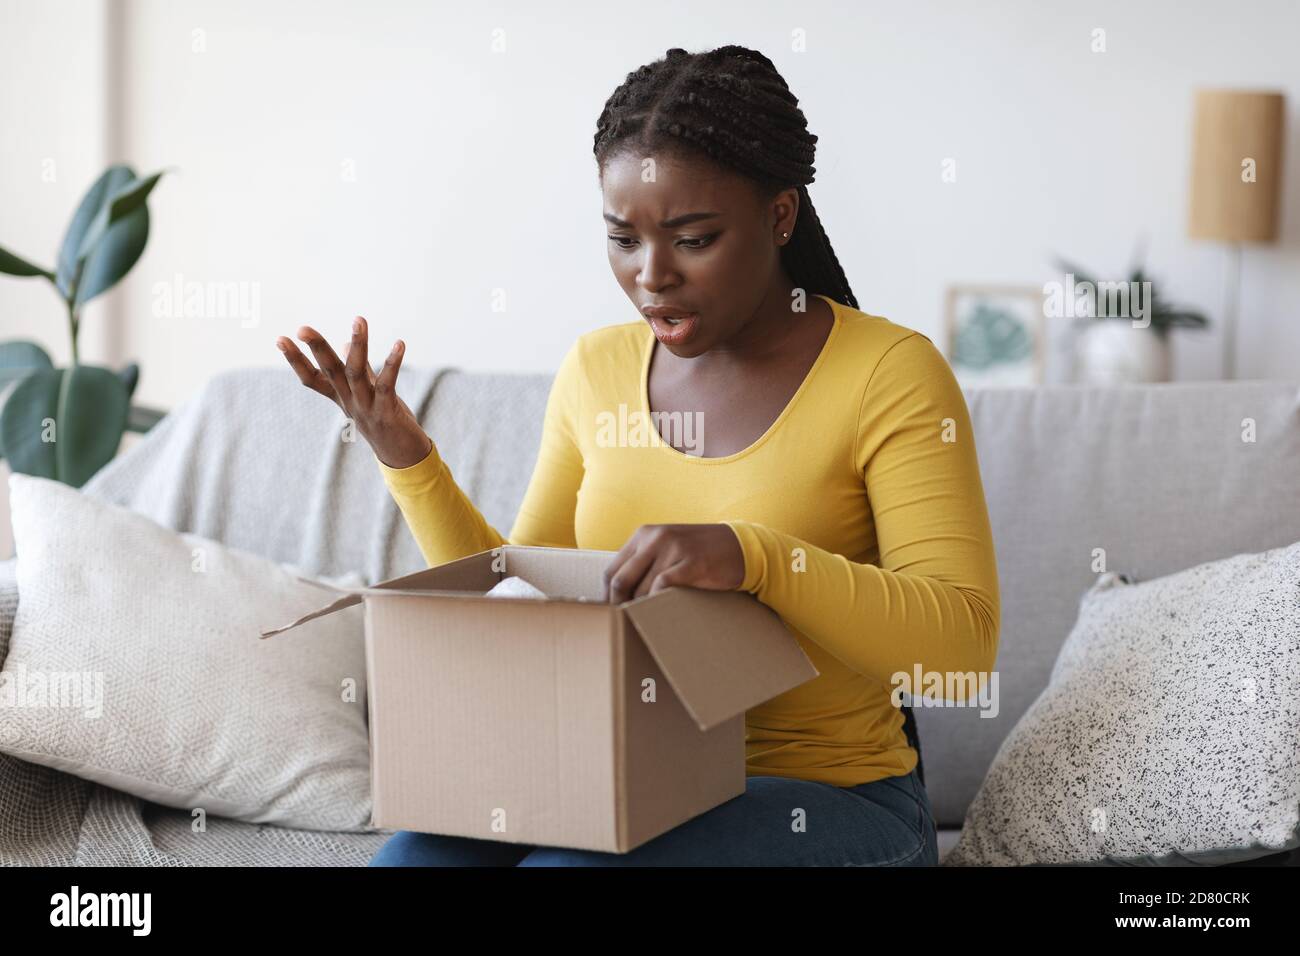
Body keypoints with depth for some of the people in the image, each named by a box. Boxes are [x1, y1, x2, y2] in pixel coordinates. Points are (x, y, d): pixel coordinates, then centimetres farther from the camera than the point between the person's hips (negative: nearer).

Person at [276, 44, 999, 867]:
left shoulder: (888, 372, -10)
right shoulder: (597, 370, 7)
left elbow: (963, 641, -18)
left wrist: (755, 557, -32)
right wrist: (405, 457, -1)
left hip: (824, 798, -4)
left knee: (568, 865, -31)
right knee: (413, 853, -24)